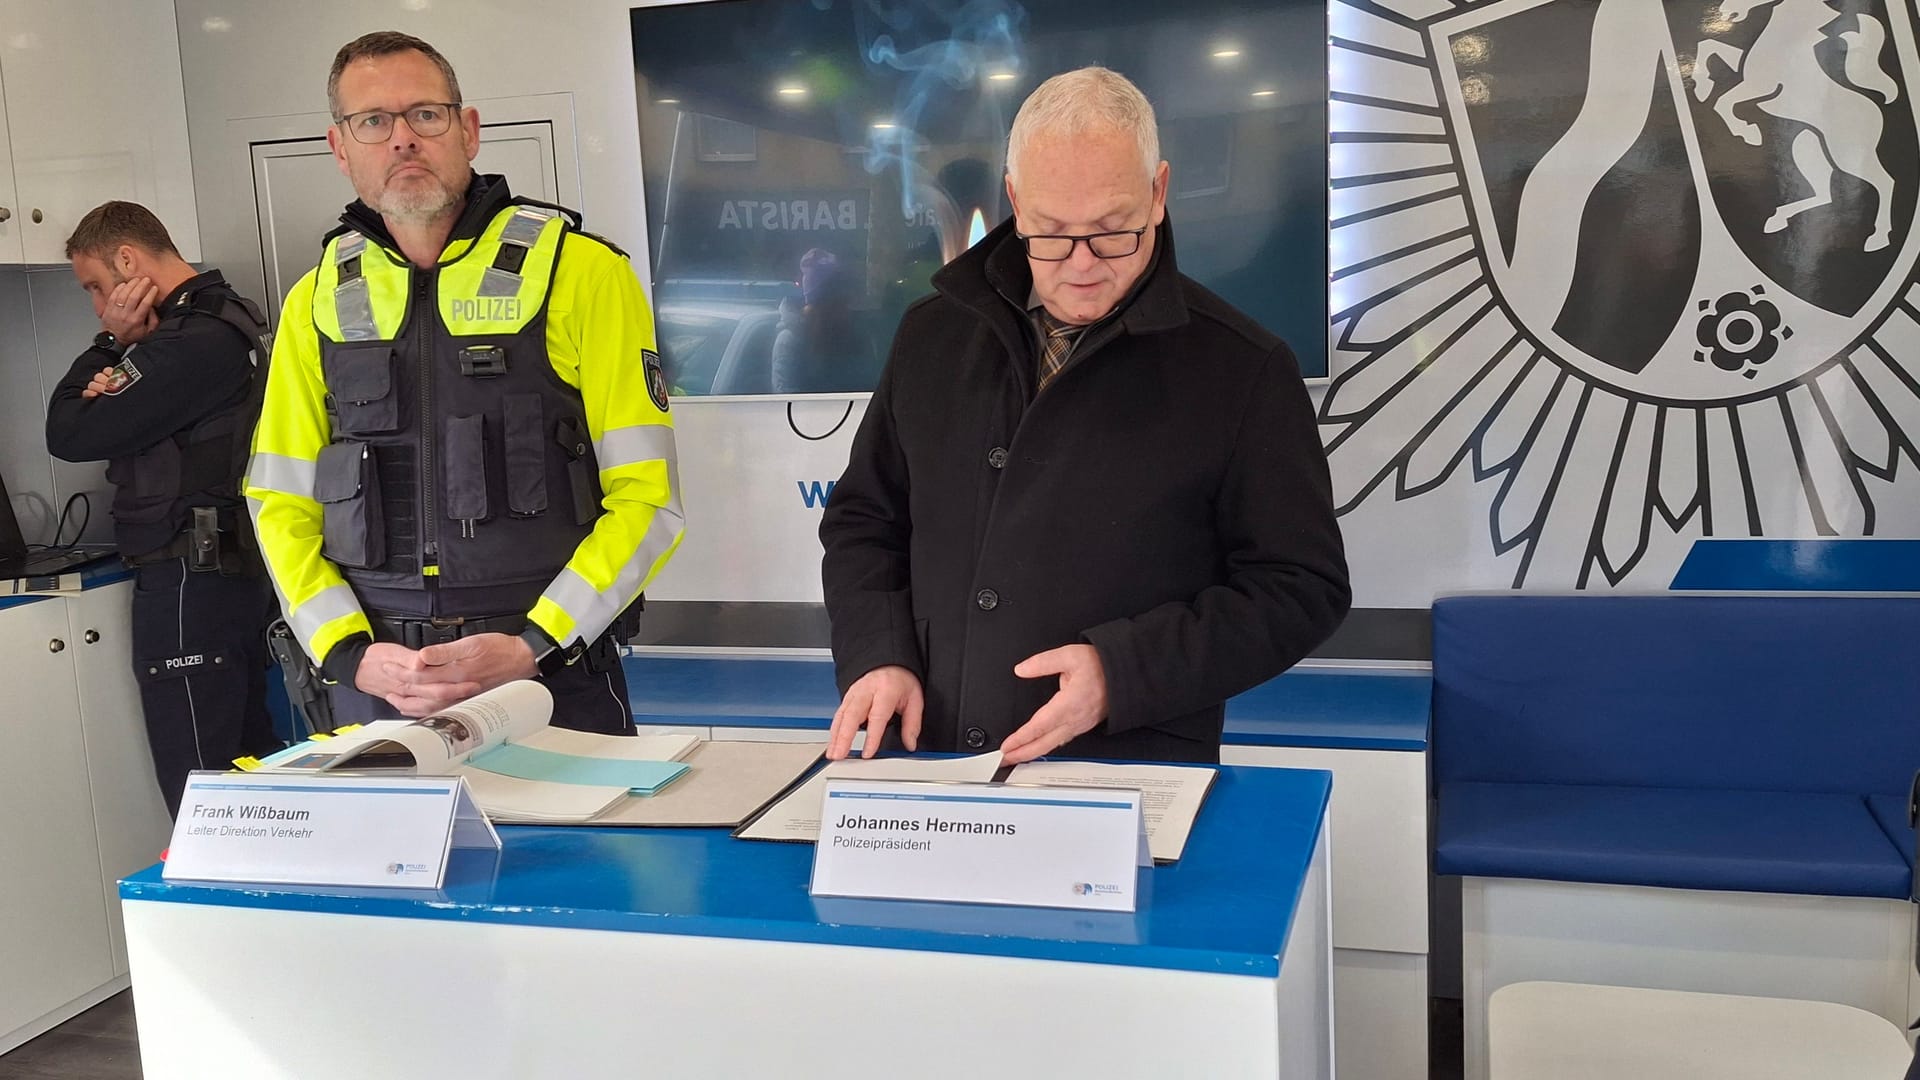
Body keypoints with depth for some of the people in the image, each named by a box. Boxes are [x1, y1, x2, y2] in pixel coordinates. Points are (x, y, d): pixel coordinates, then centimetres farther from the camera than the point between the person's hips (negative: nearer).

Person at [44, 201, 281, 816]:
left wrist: (111, 342, -4)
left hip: (188, 581, -10)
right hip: (235, 572, 10)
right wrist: (113, 383, -6)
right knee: (248, 762, 15)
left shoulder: (191, 343, -18)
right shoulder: (228, 320, 15)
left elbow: (70, 436, -13)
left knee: (198, 789, -6)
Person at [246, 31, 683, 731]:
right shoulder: (317, 302, 8)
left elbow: (645, 501, -7)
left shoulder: (580, 272, -4)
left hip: (555, 678, -3)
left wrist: (532, 648, -15)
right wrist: (351, 654, -5)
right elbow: (283, 507, 9)